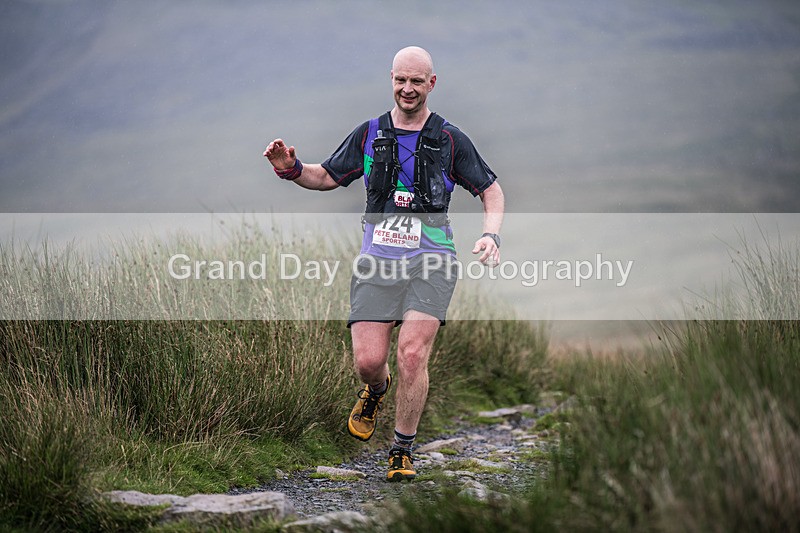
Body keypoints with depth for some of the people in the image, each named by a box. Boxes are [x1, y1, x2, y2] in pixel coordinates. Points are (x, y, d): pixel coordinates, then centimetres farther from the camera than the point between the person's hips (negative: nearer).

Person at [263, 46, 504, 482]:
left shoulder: (450, 140, 5)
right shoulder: (369, 134, 10)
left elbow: (491, 190, 12)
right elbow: (328, 177, 20)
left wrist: (490, 235, -6)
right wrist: (291, 169, 0)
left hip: (430, 263, -2)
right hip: (377, 261, 2)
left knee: (412, 352, -17)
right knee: (368, 359, -8)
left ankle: (402, 451, -2)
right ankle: (376, 390, 32)